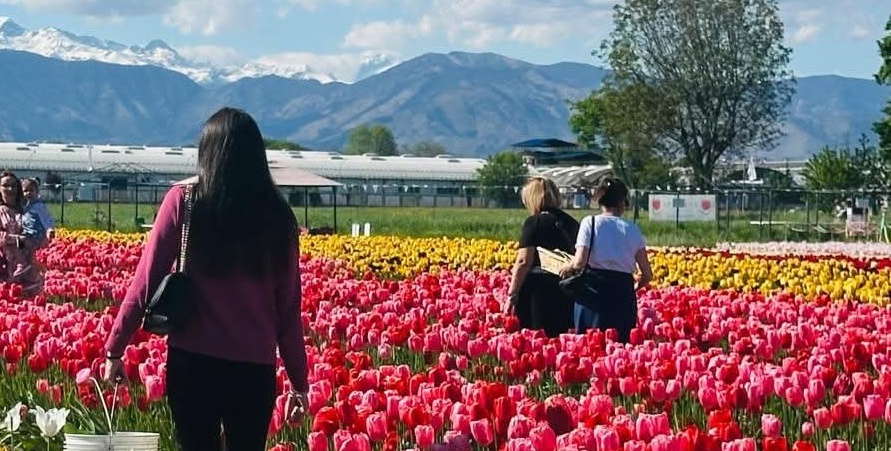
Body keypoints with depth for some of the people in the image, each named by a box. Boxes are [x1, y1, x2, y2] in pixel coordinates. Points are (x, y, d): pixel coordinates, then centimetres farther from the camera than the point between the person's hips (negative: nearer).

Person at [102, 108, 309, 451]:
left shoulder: (184, 200, -2)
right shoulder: (276, 216, 3)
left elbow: (147, 281, -4)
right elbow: (288, 307, 5)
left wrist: (114, 349, 4)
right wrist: (299, 381, 13)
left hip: (194, 360, -2)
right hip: (255, 367, 2)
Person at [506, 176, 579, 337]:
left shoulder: (534, 222, -5)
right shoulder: (571, 223, 13)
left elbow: (524, 262, -11)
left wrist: (512, 294, -8)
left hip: (539, 289, -6)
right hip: (567, 292, 6)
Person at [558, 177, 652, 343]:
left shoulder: (590, 222, 1)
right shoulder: (632, 229, 8)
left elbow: (579, 262, -10)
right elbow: (647, 275, 6)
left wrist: (566, 268, 10)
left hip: (594, 291, -2)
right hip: (625, 293, 2)